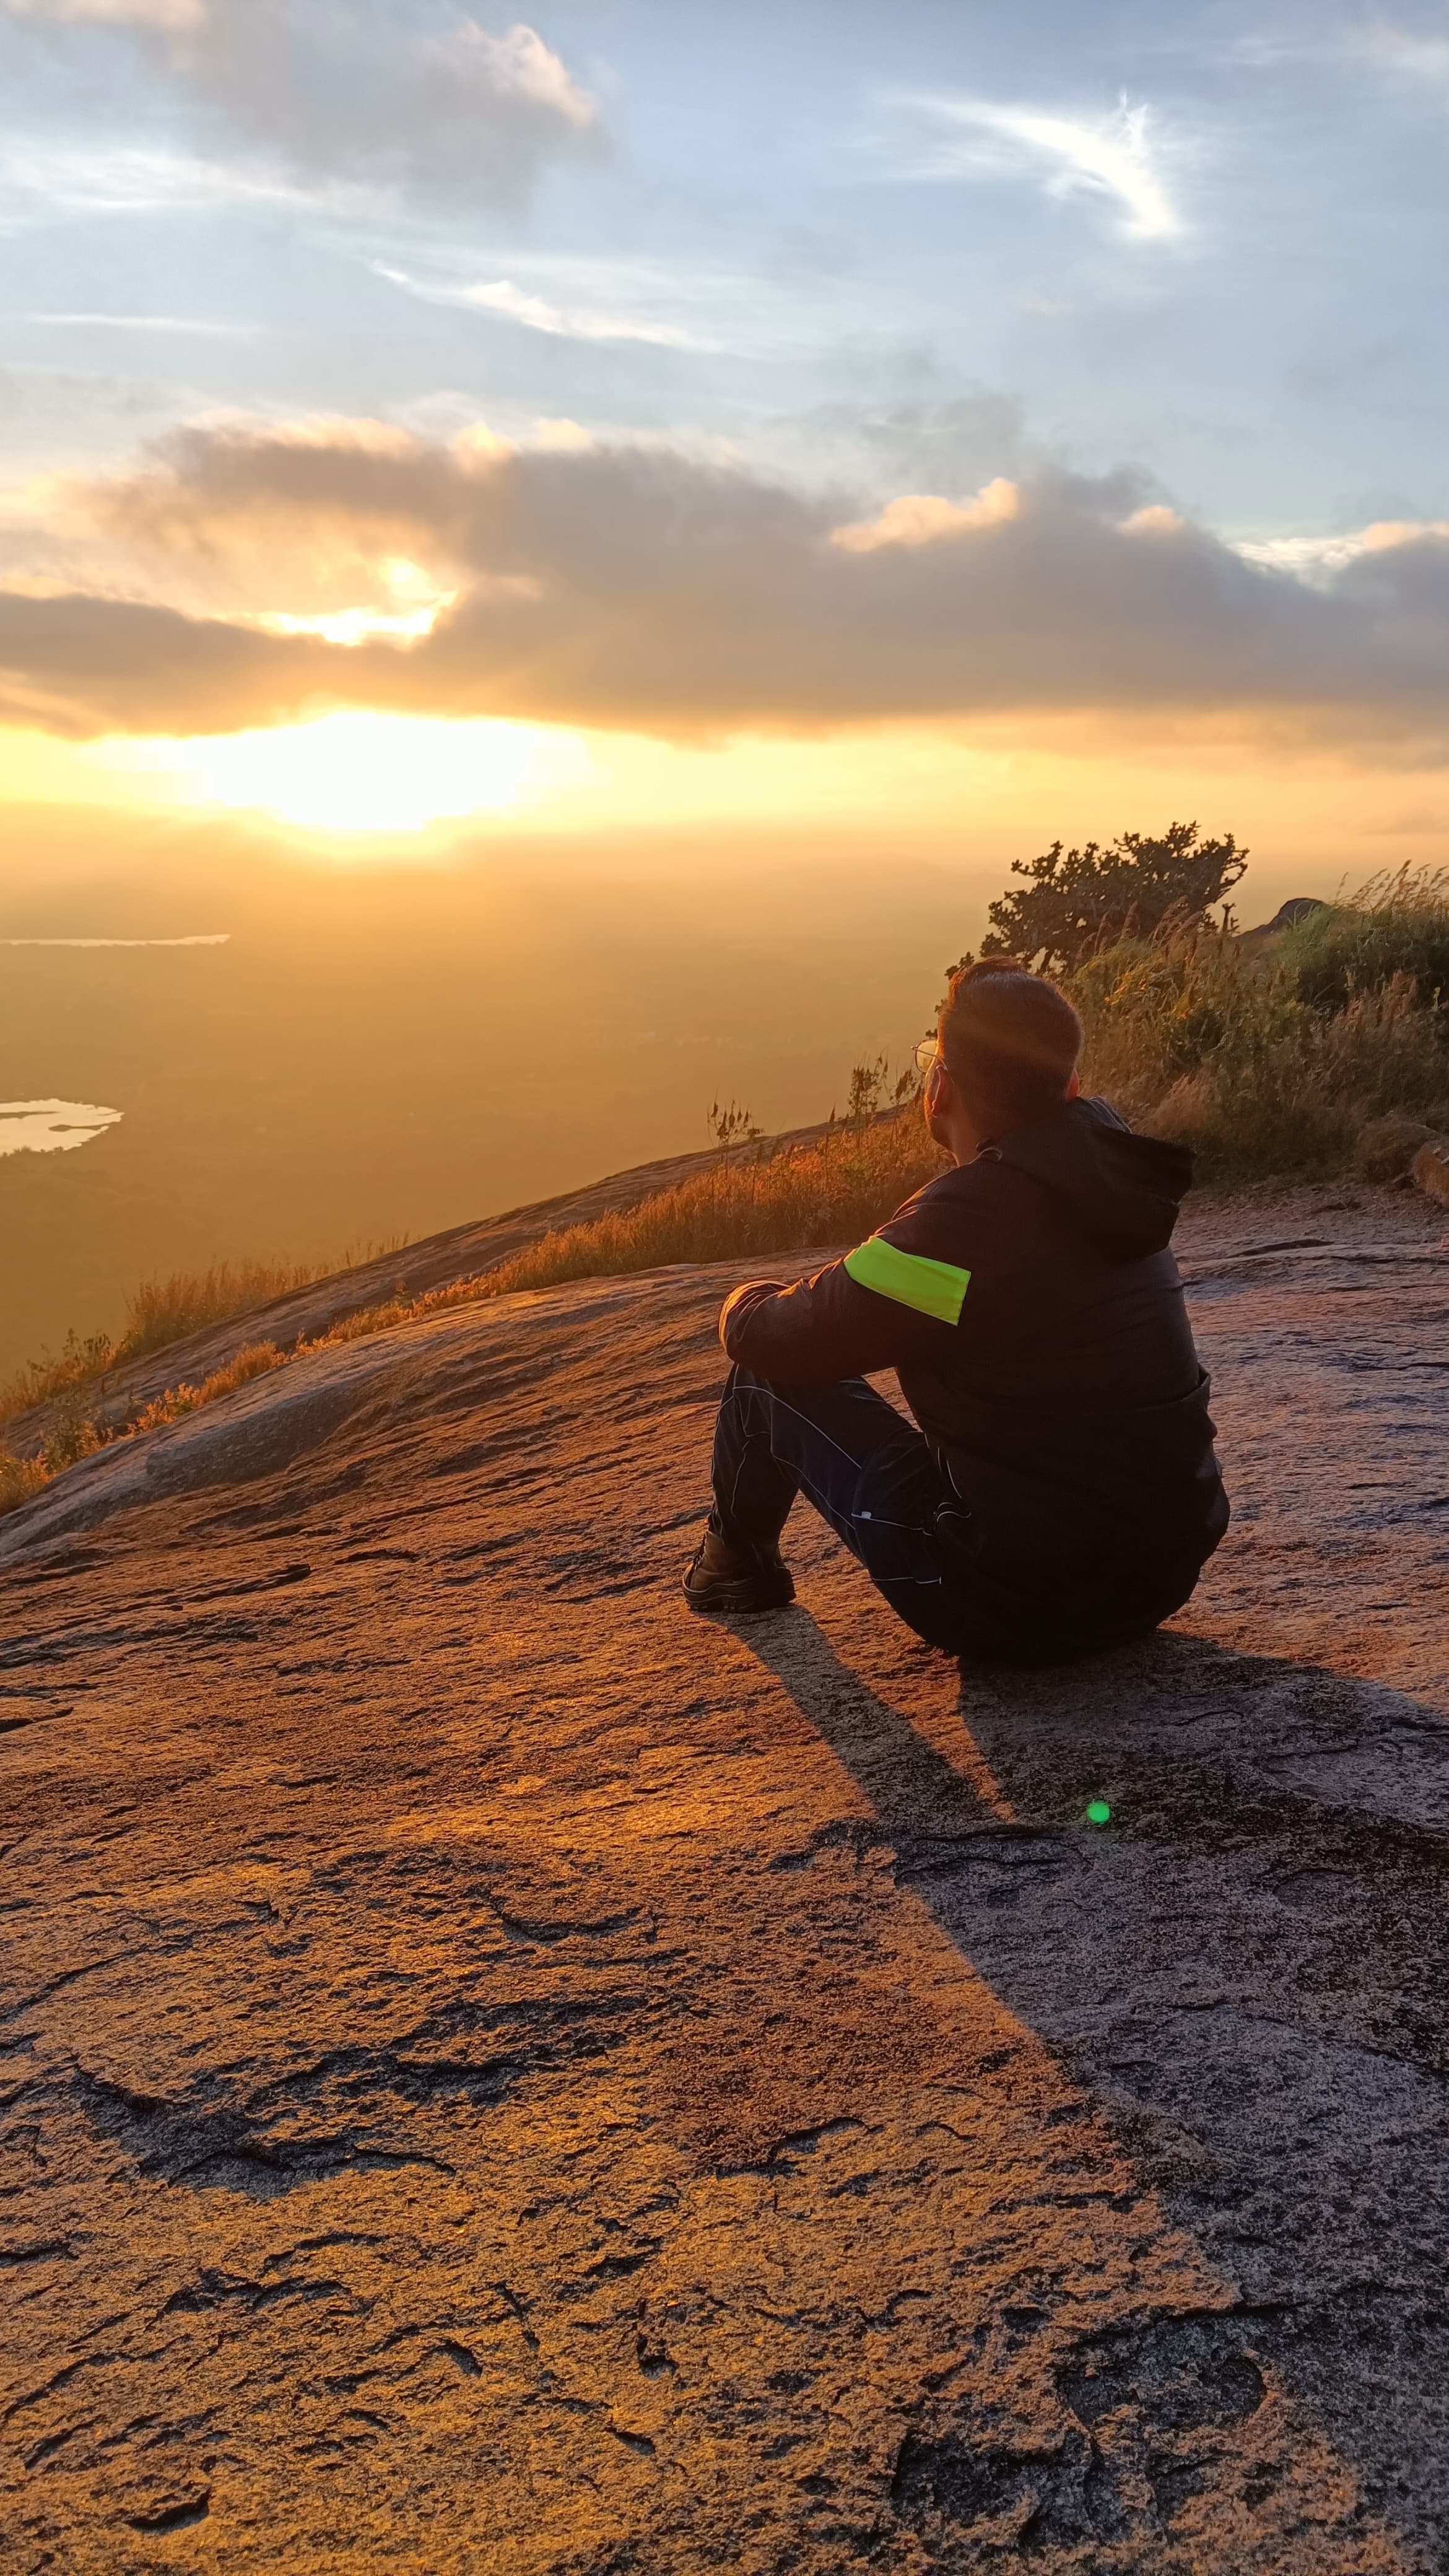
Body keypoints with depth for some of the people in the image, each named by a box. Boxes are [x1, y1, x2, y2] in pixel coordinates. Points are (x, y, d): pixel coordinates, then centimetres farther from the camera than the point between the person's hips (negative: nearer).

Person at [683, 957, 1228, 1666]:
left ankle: (737, 1558, 32)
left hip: (1018, 1612, -7)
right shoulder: (1108, 1169, -1)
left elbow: (779, 1339, -10)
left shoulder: (957, 1225, -23)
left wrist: (747, 1302, 12)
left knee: (771, 1373, 4)